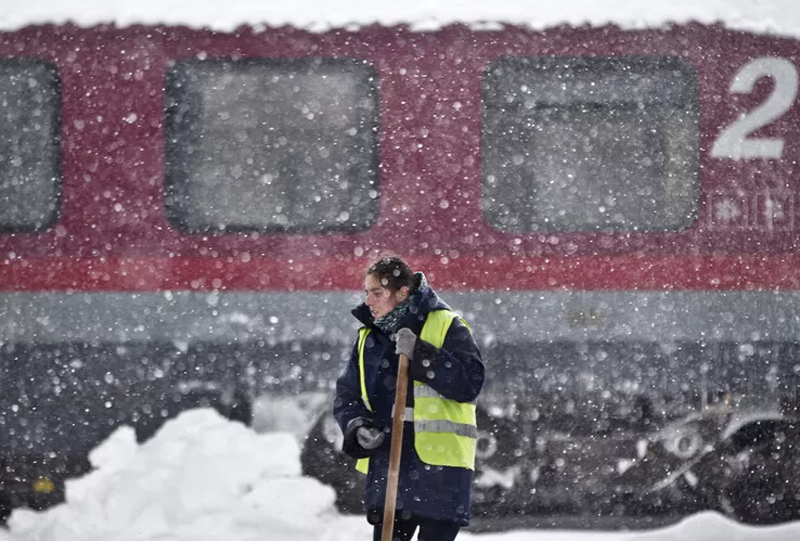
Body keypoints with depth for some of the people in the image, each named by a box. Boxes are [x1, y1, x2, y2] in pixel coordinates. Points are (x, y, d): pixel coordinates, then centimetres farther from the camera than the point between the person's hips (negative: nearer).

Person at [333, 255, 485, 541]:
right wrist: (358, 426, -5)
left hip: (440, 462, -6)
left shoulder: (446, 327, -5)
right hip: (385, 463, 6)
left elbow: (469, 384, -15)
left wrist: (420, 356, -22)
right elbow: (346, 394, 16)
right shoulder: (368, 337, 13)